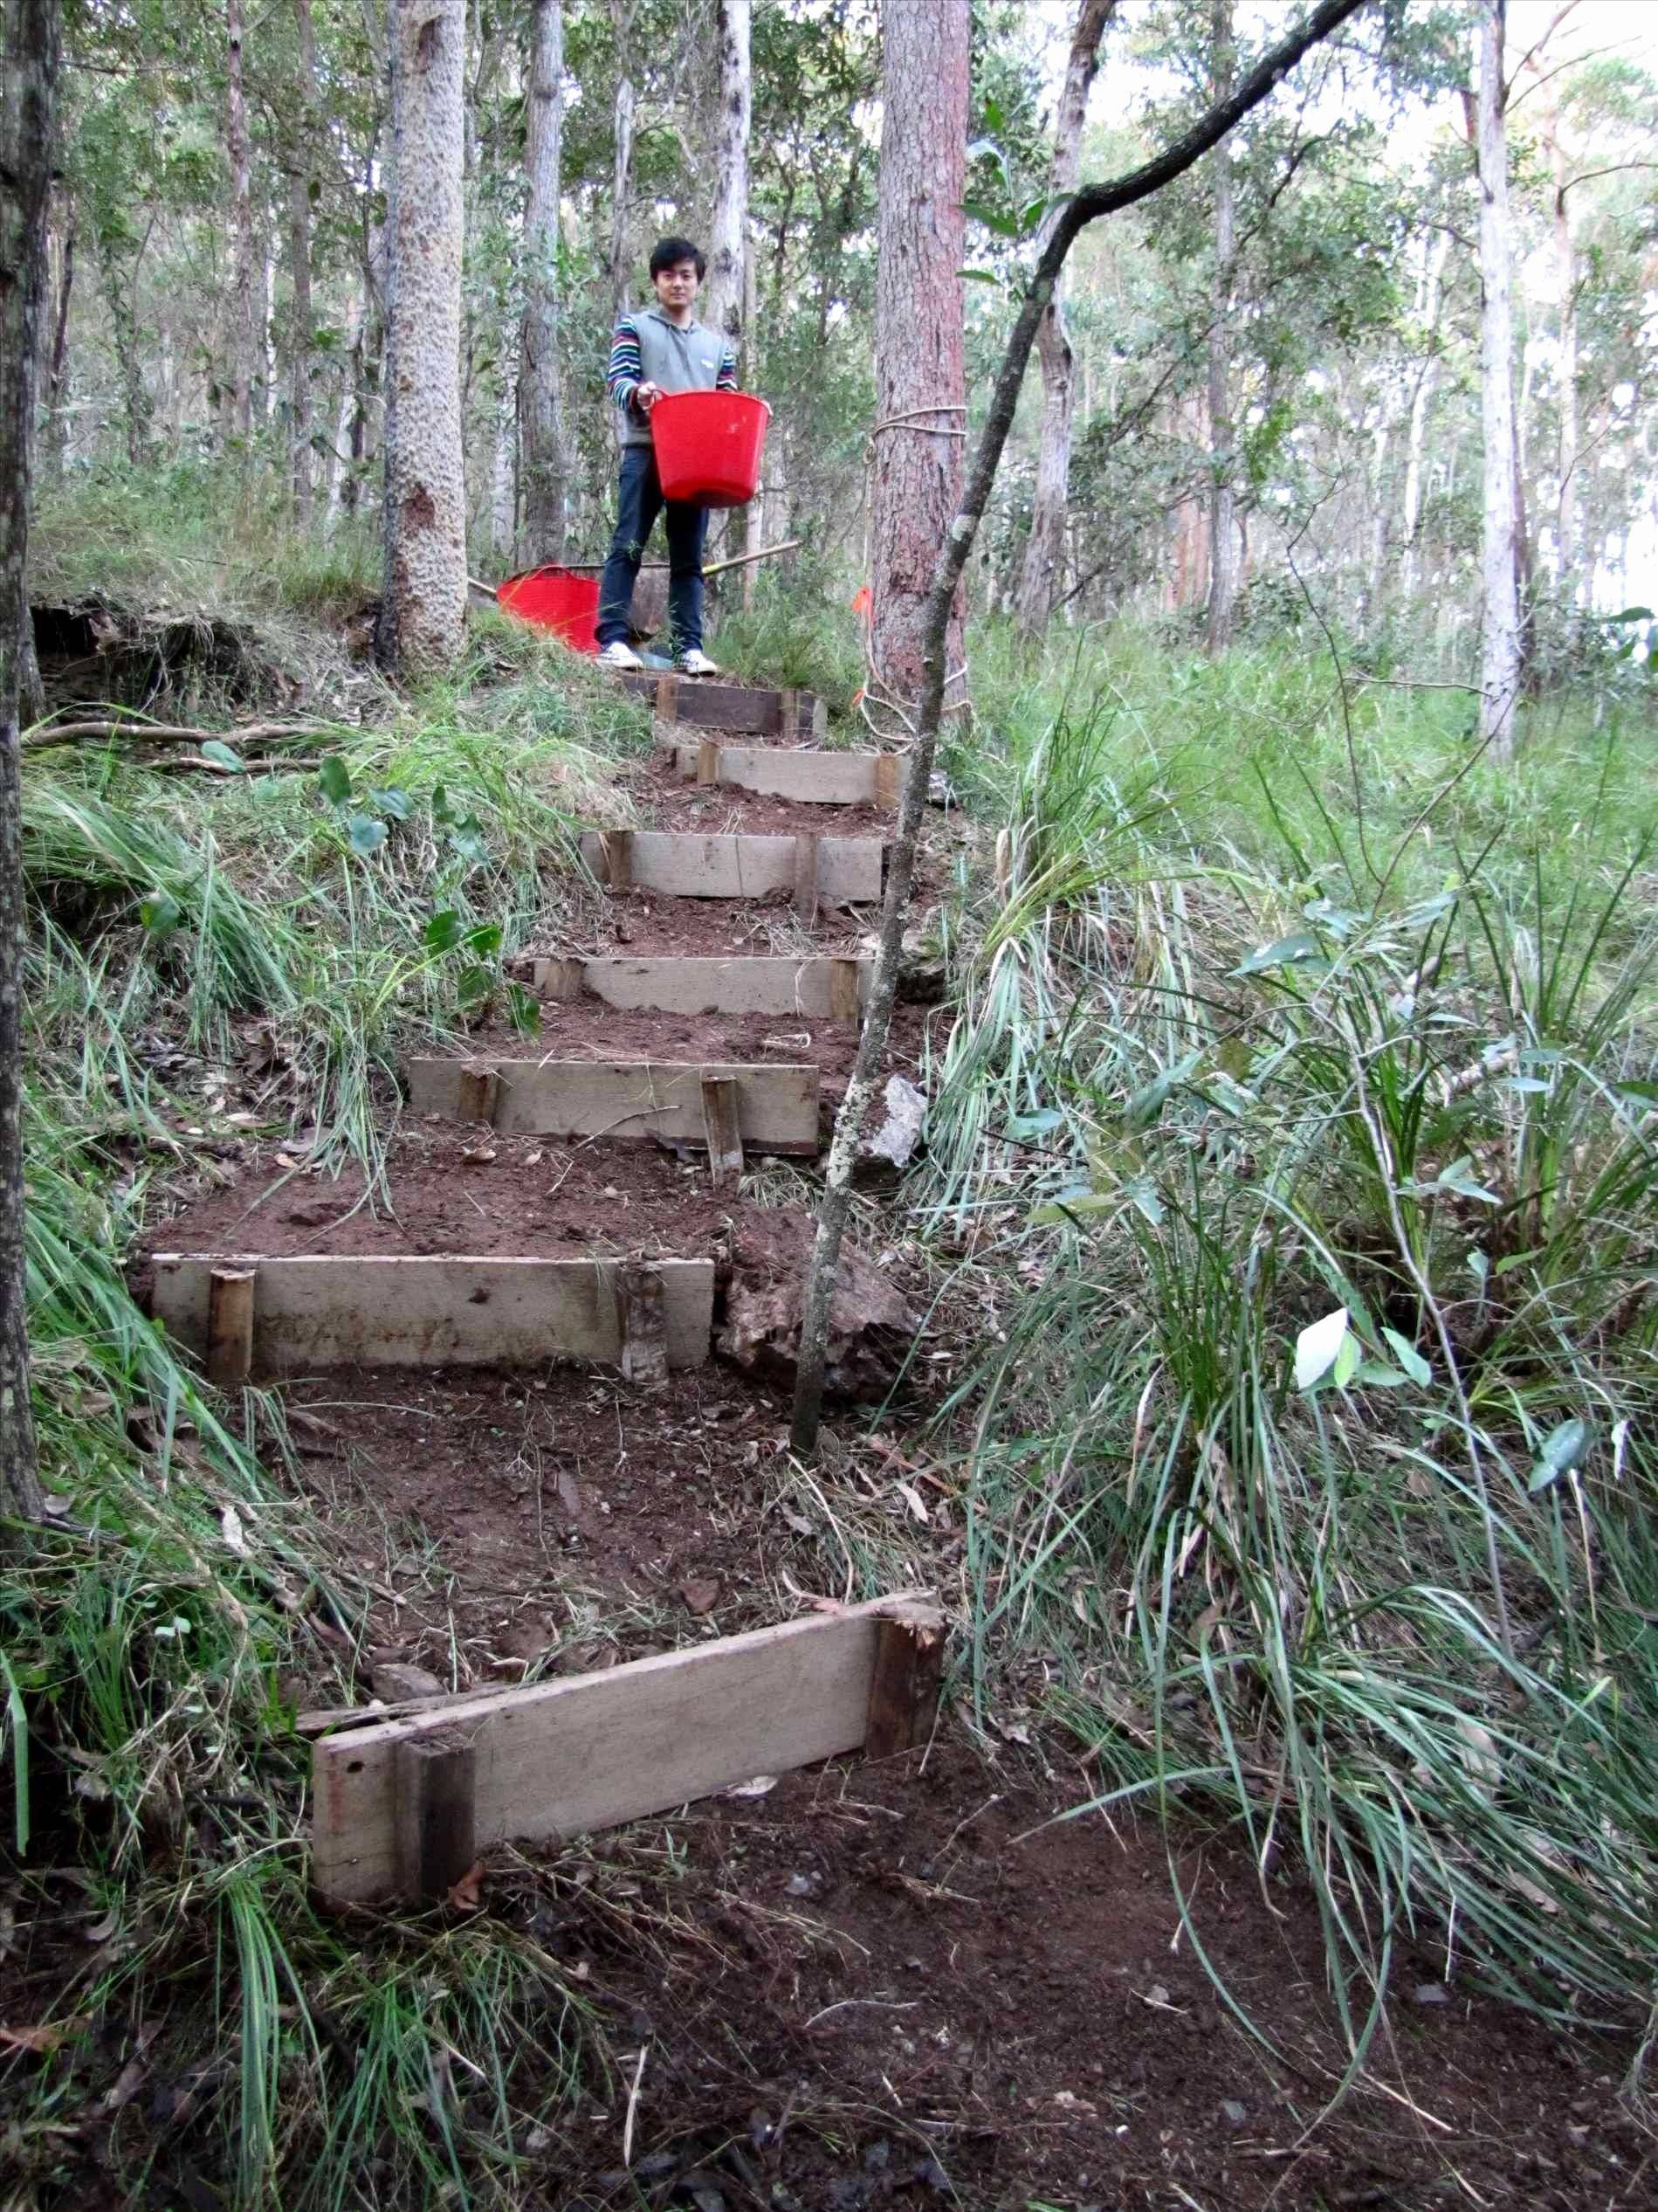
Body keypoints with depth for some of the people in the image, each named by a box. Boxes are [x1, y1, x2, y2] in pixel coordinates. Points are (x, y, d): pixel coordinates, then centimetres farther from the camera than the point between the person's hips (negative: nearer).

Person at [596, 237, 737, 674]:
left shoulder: (716, 344, 22)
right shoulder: (634, 327, 11)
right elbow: (617, 380, 0)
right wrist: (636, 392, -24)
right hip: (645, 452, -4)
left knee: (689, 557, 2)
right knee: (628, 548, -9)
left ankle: (688, 647, 0)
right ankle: (612, 640, -14)